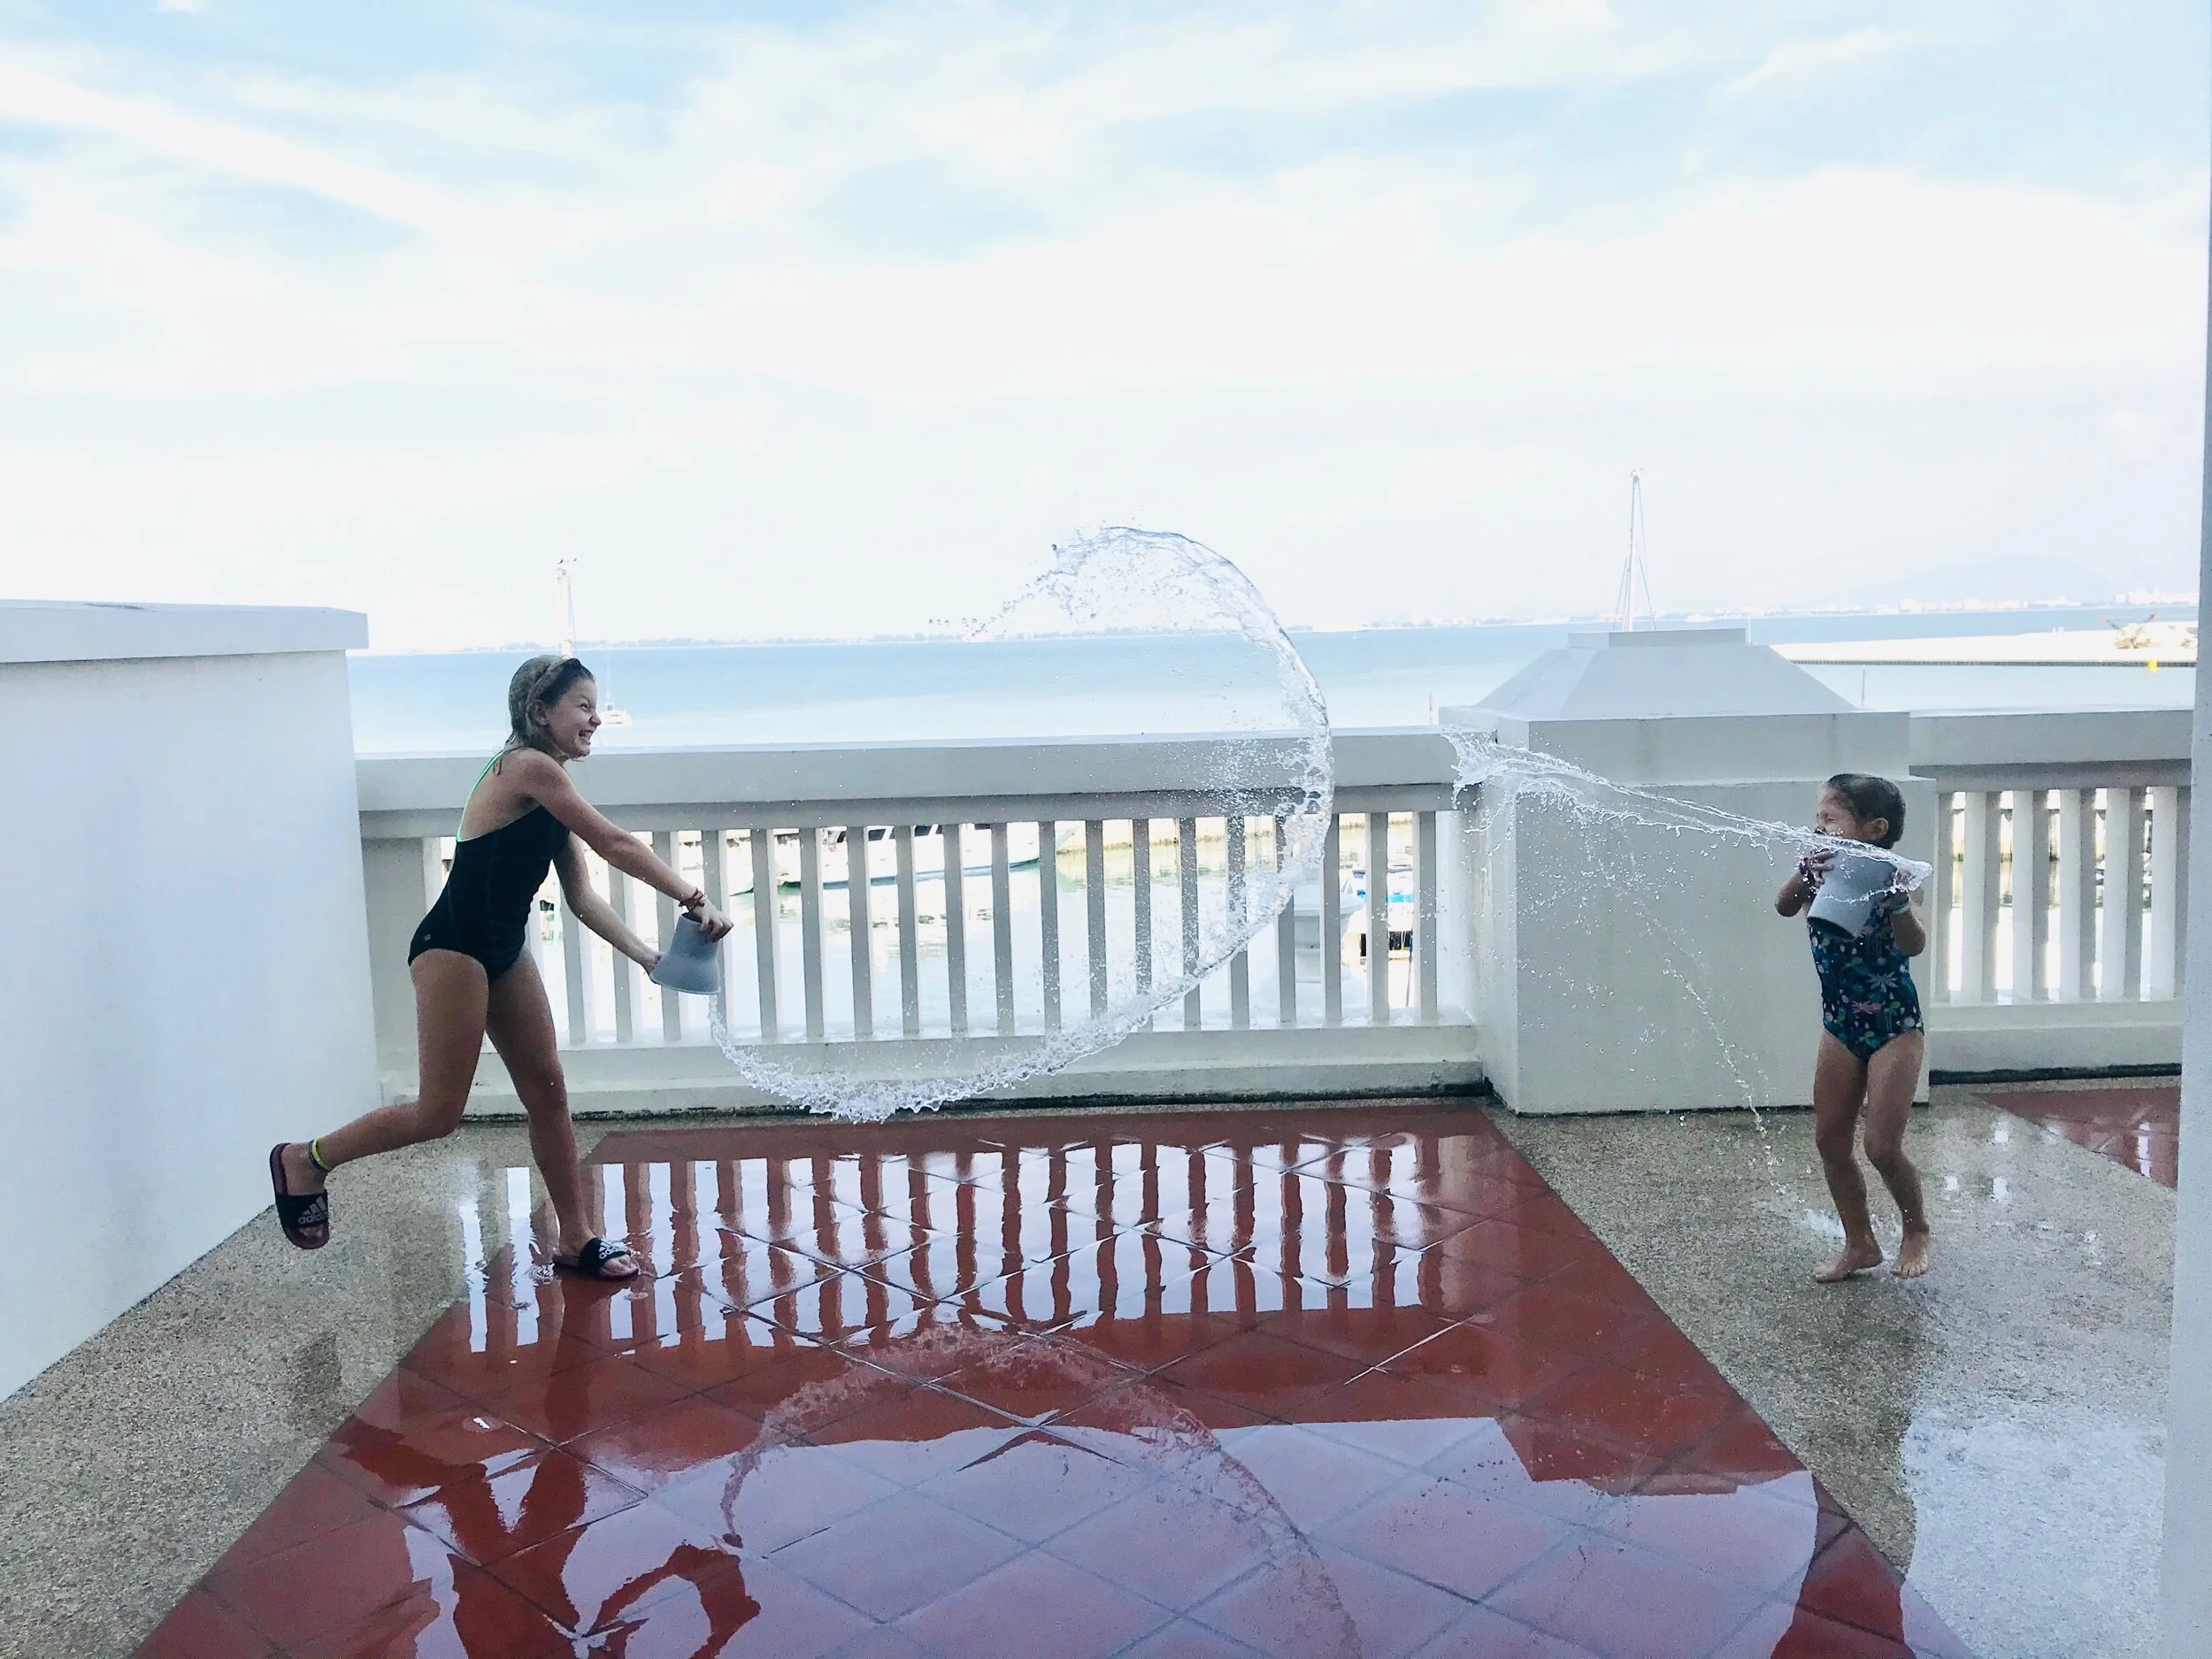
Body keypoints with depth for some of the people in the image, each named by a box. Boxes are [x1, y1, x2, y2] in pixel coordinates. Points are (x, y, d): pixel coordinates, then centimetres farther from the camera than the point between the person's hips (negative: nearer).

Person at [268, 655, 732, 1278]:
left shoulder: (552, 788, 11)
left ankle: (575, 1240, 16)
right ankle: (305, 1160, 18)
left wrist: (643, 953, -2)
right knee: (440, 1112, -3)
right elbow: (615, 845, -19)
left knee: (548, 1090, 8)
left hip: (503, 951, 10)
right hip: (452, 946, -10)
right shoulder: (529, 767, -16)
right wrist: (694, 900, -16)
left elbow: (582, 897, 8)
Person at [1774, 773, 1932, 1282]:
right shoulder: (1824, 874, -4)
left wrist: (1897, 899, -50)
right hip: (1840, 1026, 6)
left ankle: (1917, 1230, 23)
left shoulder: (1892, 878, -17)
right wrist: (1806, 875, -40)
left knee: (1882, 1147, -6)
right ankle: (1859, 1244, 25)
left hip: (1894, 1027, -5)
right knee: (1830, 1142, 8)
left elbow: (1914, 945, -31)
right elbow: (1784, 907, -21)